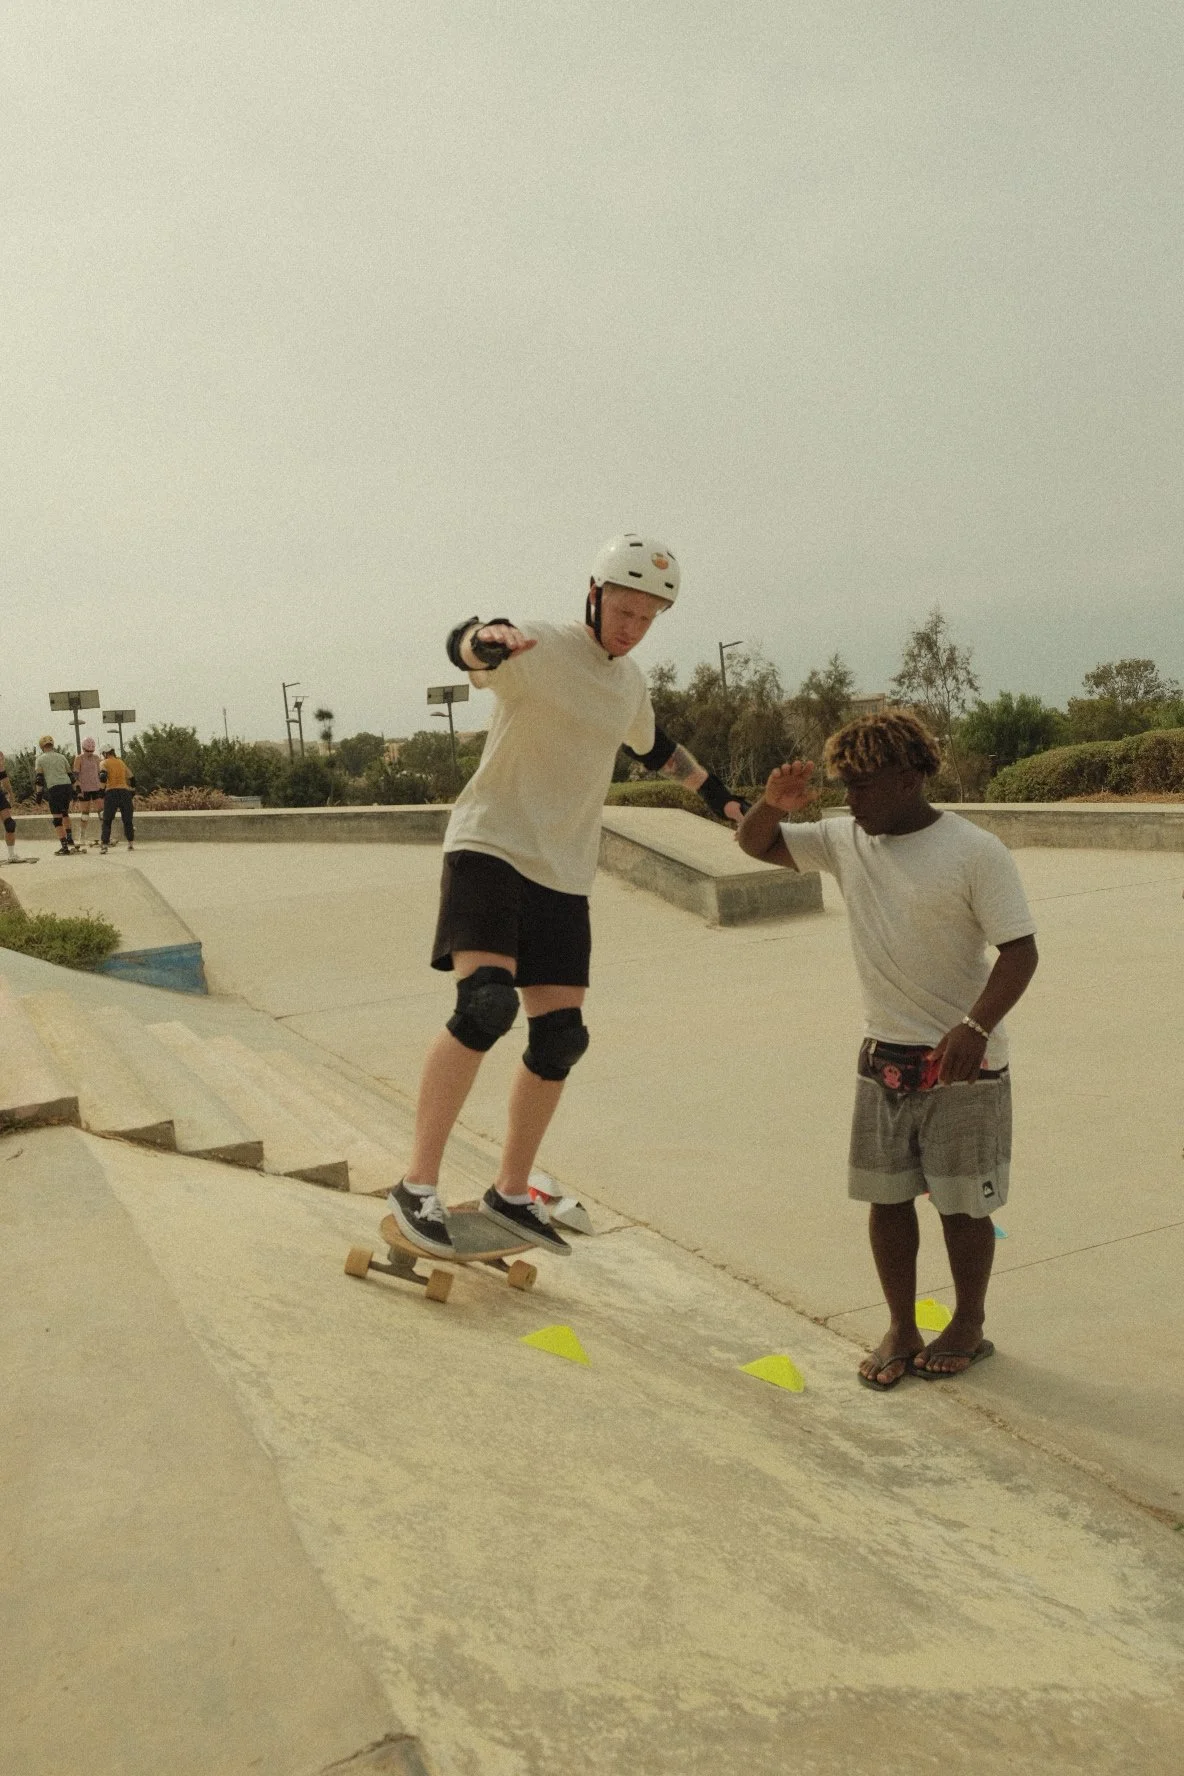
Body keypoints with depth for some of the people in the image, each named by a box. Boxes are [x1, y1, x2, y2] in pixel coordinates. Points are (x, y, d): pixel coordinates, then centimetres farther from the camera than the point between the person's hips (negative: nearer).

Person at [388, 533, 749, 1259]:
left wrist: (720, 794, 37)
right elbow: (462, 646, -31)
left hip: (565, 873, 7)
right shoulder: (540, 648, -9)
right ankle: (418, 1185, -15)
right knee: (485, 1005, -25)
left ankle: (511, 1193, 20)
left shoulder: (631, 681, 13)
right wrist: (486, 638, -54)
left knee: (559, 1040, 5)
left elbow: (655, 746, 34)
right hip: (491, 847, -7)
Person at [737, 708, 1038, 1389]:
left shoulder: (976, 852, -14)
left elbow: (1020, 950, -15)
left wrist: (974, 1028, -28)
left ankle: (969, 1327, 29)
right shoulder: (846, 840, 1)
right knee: (887, 1196, 11)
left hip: (963, 1061, -5)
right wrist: (775, 804, -13)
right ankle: (901, 1328, 28)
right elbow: (755, 844, 9)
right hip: (884, 1058, 5)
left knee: (963, 1203, 8)